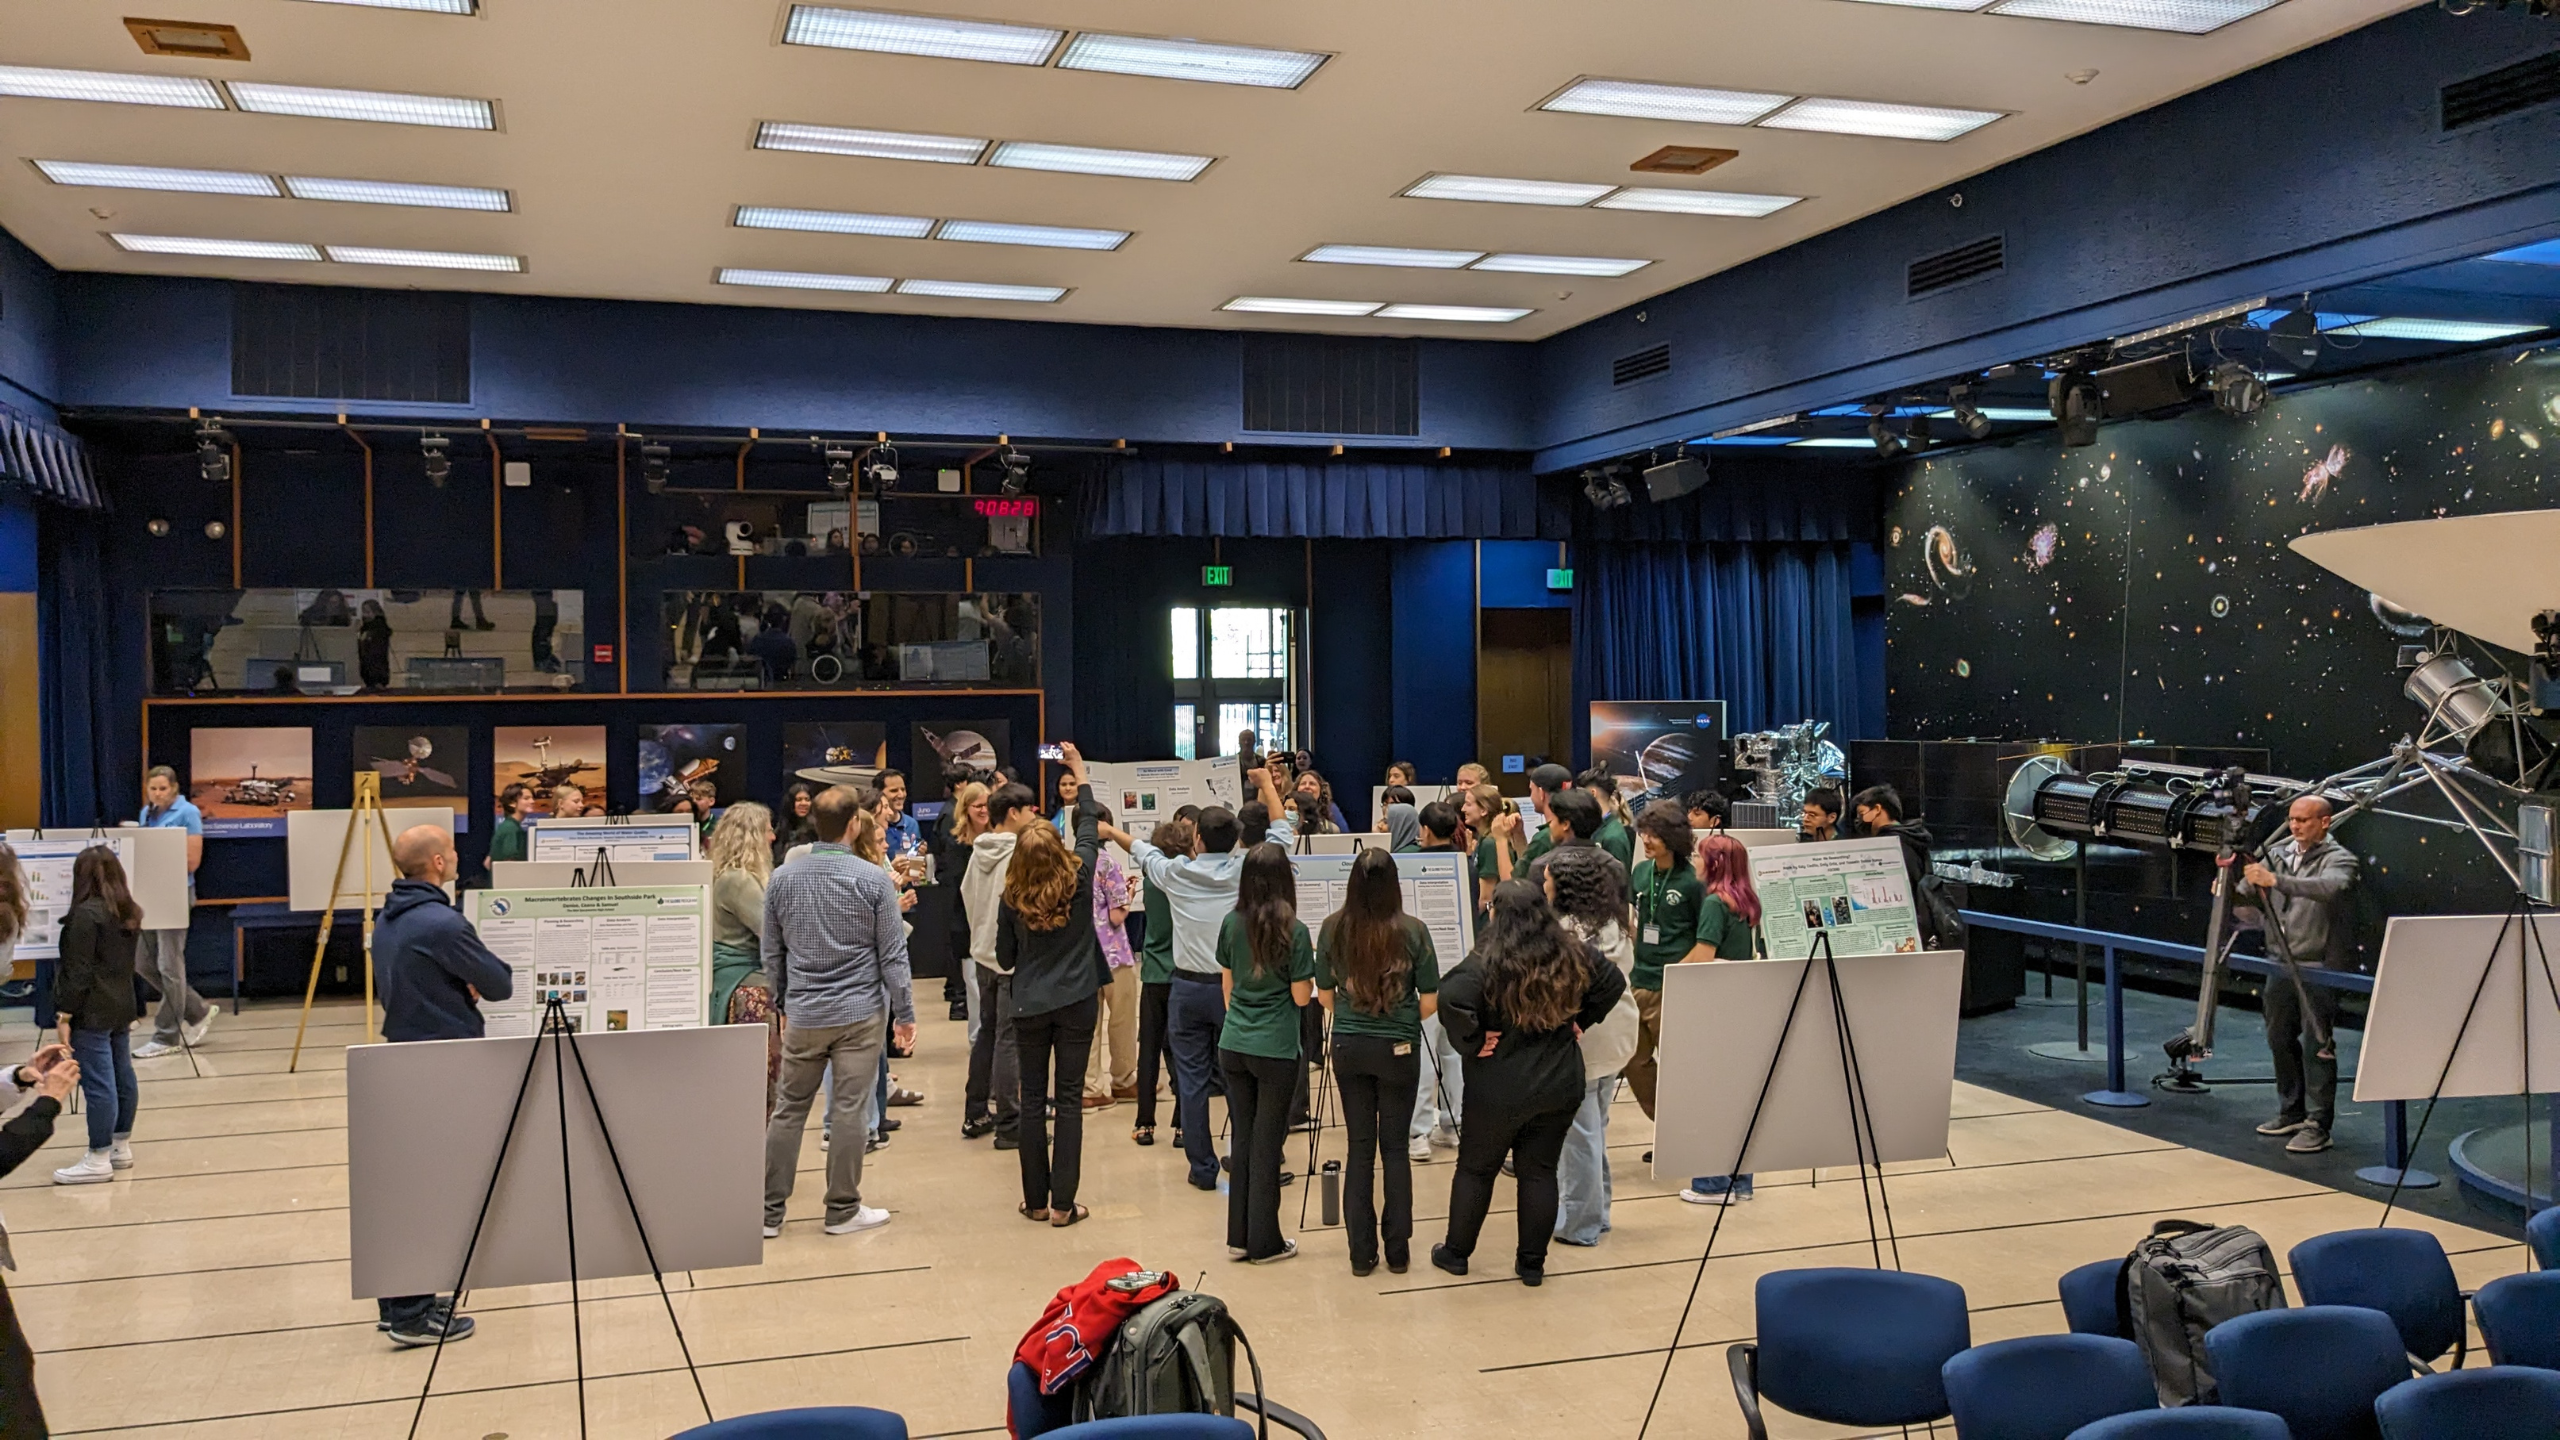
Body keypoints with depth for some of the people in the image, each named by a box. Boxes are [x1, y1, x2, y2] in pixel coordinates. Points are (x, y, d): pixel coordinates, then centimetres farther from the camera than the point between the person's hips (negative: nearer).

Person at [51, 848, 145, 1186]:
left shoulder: (86, 914, -15)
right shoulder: (128, 912, 10)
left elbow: (77, 971, -17)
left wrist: (64, 1014, -14)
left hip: (92, 1013, -9)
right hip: (121, 1007, 9)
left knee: (98, 1084, -6)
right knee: (122, 1078, 14)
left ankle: (98, 1160, -3)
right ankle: (121, 1148, 24)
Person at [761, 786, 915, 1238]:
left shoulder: (782, 878, 1)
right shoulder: (873, 879, -9)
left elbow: (771, 954, 9)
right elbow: (892, 955, -7)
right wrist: (904, 1013, 1)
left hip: (803, 1015, 3)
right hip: (861, 1013, -3)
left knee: (788, 1109, 11)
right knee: (849, 1111, 3)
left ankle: (769, 1211, 16)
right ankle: (842, 1209, 12)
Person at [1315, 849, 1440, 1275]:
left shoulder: (1333, 928, -6)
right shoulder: (1412, 931, -12)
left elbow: (1325, 996, 3)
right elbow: (1429, 1002, -7)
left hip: (1348, 1047, 2)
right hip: (1399, 1048, -2)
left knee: (1360, 1147, 10)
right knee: (1395, 1147, 9)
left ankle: (1361, 1252, 14)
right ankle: (1397, 1251, 15)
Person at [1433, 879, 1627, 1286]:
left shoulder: (1487, 962, -18)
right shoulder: (1574, 956, -3)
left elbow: (1452, 999, -33)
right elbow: (1613, 983, 9)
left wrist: (1471, 1044, -19)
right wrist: (1579, 1021, 11)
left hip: (1498, 1089, -4)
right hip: (1560, 1084, 4)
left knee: (1476, 1168, 13)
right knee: (1540, 1170, 13)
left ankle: (1456, 1252, 26)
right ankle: (1532, 1263, 18)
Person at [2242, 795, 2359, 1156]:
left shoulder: (2339, 858, -7)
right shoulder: (2278, 852, 10)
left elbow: (2328, 888, -30)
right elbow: (2253, 907, 12)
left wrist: (2275, 880, -38)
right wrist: (2247, 881, -9)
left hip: (2319, 967, -6)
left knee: (2316, 1045, -6)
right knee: (2280, 1039, 13)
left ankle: (2317, 1125, -1)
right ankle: (2291, 1112, 27)